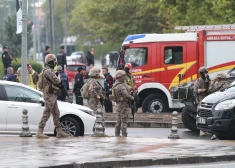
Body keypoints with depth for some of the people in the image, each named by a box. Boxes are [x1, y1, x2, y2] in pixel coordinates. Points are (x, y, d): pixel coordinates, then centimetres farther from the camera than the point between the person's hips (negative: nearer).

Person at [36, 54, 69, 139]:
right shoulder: (48, 71, -16)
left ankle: (59, 132, 16)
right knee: (46, 113, -10)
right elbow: (56, 81, -23)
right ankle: (39, 132, -9)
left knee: (56, 113, 12)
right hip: (50, 94, -11)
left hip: (52, 95, 11)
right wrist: (59, 78, -2)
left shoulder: (49, 70, 17)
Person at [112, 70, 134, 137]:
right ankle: (124, 135, -6)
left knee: (119, 121, 16)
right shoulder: (121, 86, -21)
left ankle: (117, 135, 20)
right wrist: (133, 98, -12)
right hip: (123, 105, -10)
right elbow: (126, 95, -29)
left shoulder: (115, 85, 11)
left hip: (118, 104, 10)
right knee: (124, 121, -6)